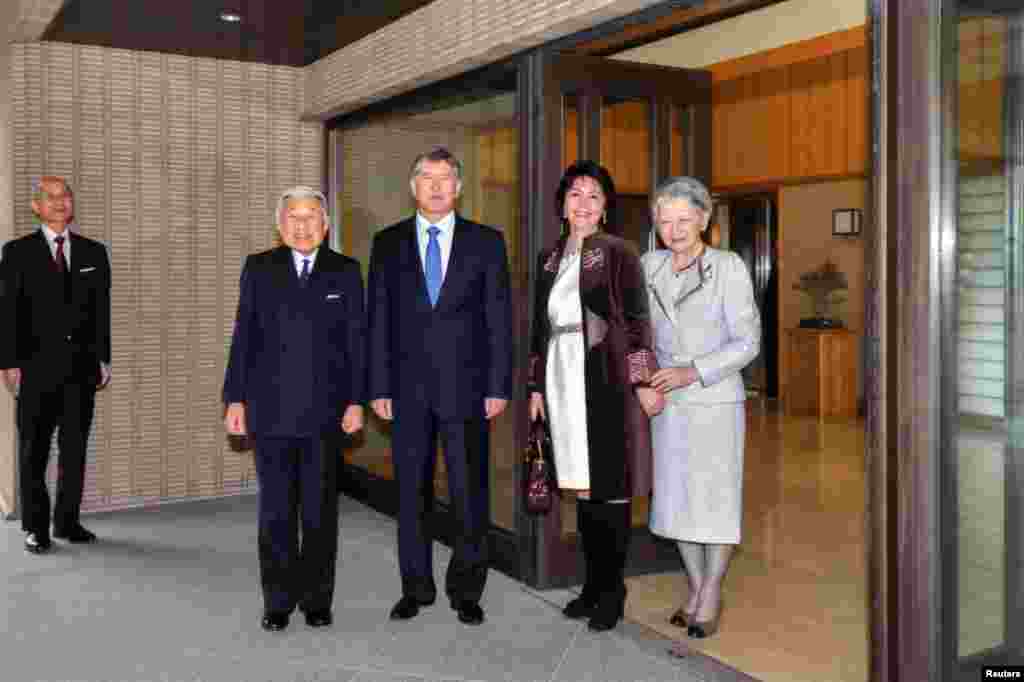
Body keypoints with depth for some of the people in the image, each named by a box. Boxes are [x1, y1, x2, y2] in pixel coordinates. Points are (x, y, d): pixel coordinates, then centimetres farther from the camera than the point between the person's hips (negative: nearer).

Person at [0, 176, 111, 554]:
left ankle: (67, 521, 18)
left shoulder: (93, 252, 9)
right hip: (36, 366, -2)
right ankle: (36, 527, 15)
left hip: (81, 365, 2)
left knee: (75, 448, 8)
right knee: (33, 450, 5)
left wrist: (103, 358, 4)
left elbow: (102, 309, 9)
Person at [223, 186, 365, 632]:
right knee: (275, 511, 5)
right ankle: (278, 602, 17)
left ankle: (317, 599, 18)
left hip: (325, 411, 0)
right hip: (271, 409, 1)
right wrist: (234, 399, 1)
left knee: (320, 510, 6)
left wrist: (355, 401, -3)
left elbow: (356, 340, 3)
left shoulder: (345, 271, 6)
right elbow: (243, 337, 6)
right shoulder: (259, 269, 7)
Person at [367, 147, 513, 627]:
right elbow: (378, 320, 6)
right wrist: (379, 387, -1)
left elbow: (499, 318, 2)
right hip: (408, 388, 1)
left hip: (466, 387, -1)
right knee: (411, 493, 9)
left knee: (470, 494, 3)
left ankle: (466, 591, 20)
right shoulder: (388, 244, 7)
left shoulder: (486, 241, 4)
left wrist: (499, 386, -5)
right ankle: (416, 587, 24)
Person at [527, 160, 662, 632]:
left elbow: (637, 319, -7)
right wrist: (536, 386, 12)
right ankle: (593, 583, 23)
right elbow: (540, 325, 14)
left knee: (609, 485, 0)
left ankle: (613, 590, 13)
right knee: (581, 485, 11)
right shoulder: (550, 257, 13)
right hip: (563, 381, 5)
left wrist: (644, 380, -13)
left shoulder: (617, 252, -2)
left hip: (606, 381, -5)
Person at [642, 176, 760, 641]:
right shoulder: (650, 266, 2)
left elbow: (747, 342, -12)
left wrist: (692, 372, -21)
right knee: (676, 497, 10)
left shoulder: (729, 267, -11)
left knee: (716, 499, 4)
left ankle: (712, 593, 20)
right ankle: (695, 587, 26)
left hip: (716, 400, -4)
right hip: (668, 403, 4)